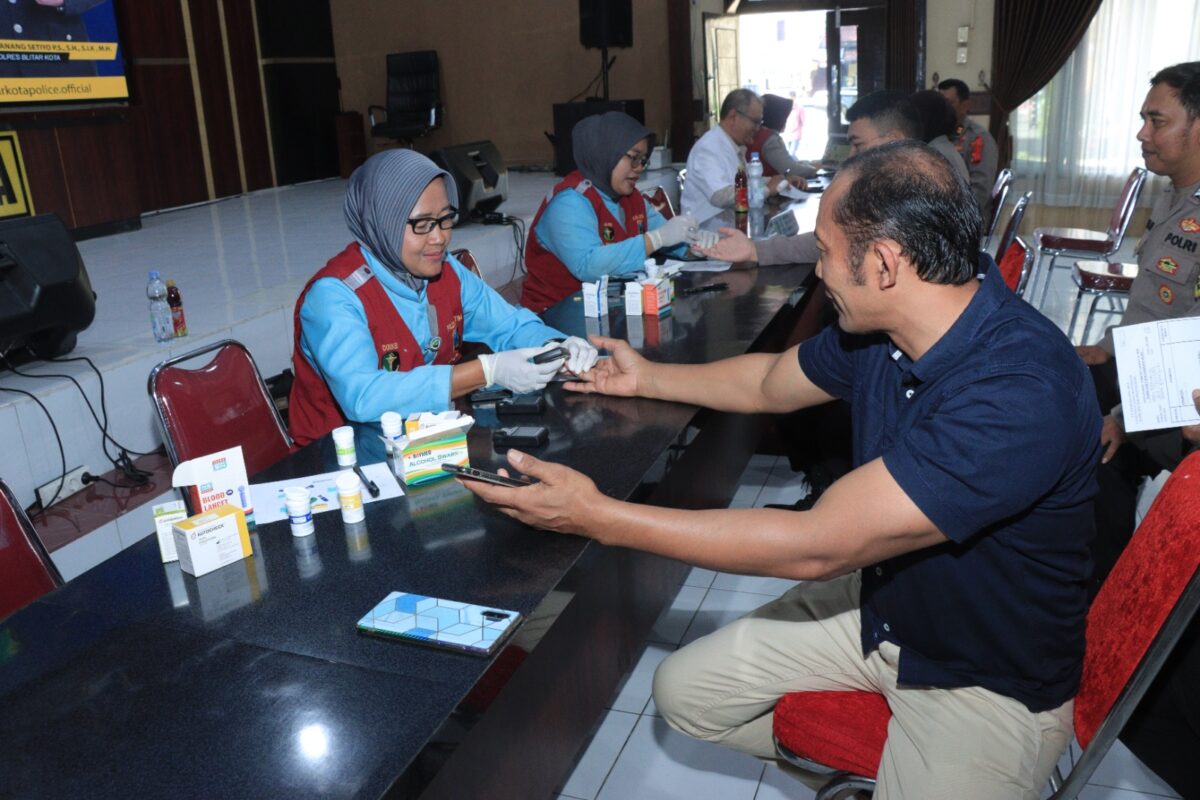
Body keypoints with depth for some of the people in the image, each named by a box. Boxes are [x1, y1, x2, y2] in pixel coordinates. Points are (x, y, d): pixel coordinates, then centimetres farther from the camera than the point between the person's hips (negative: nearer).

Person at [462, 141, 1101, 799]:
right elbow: (770, 382, 13)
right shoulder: (877, 329, -9)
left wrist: (599, 516, -32)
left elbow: (815, 546, -36)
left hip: (991, 683, -6)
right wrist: (645, 378, 19)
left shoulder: (1021, 392, -35)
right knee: (684, 691, 4)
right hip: (878, 605, 7)